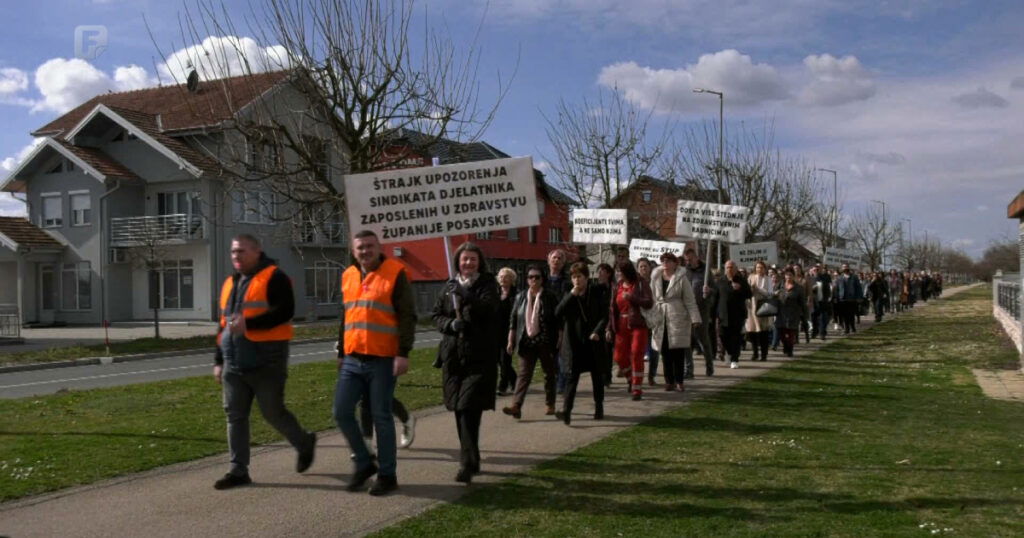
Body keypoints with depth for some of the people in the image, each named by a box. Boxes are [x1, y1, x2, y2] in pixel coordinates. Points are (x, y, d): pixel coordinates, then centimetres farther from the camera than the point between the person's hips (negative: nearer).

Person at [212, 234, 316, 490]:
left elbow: (285, 312, -20)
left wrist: (249, 323, -26)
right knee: (235, 415, 5)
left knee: (273, 412, -1)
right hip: (234, 363, 7)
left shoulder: (274, 278, -7)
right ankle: (238, 470, 12)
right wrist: (218, 361, 20)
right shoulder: (230, 283, 18)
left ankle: (305, 443, 25)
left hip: (266, 362, -7)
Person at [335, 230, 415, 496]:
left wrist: (403, 353, -17)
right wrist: (341, 353, 21)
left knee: (381, 416, 0)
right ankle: (364, 463, 22)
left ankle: (387, 475, 14)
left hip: (382, 361, -6)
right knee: (342, 412, 4)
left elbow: (407, 316, -10)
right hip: (352, 361, 6)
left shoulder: (395, 274, -6)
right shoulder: (348, 276, 13)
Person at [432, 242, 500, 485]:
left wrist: (466, 295, -29)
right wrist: (451, 324, -6)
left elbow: (488, 309, -15)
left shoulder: (487, 284, 1)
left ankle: (467, 463, -14)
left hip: (480, 357, -5)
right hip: (453, 355, 5)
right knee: (459, 409, 10)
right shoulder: (450, 287, 13)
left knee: (470, 409, -13)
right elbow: (436, 315, 14)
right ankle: (471, 459, 25)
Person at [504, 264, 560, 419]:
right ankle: (516, 406, -13)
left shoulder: (549, 296, -1)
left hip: (545, 342, -2)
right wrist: (511, 340, 4)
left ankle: (550, 405, 23)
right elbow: (513, 319, 9)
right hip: (527, 342, 2)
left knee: (549, 373, 10)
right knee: (524, 374, -5)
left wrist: (558, 340, -5)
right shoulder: (521, 297, 7)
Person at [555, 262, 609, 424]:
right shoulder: (569, 295, 7)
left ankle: (599, 408, 25)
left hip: (593, 341, 0)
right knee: (572, 376, -6)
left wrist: (597, 331, -17)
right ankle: (566, 410, -13)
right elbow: (558, 312, -6)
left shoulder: (598, 293, 1)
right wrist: (572, 295, -13)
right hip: (575, 342, 0)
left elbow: (604, 315, -1)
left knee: (597, 375, 11)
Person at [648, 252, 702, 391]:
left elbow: (690, 300, -2)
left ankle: (679, 381, 5)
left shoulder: (681, 278, -1)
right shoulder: (656, 278, 9)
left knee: (678, 352, -2)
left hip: (678, 318, -3)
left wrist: (695, 318, -9)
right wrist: (649, 319, 9)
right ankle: (669, 381, 11)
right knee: (665, 351, 4)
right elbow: (652, 299, 12)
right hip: (660, 319, 3)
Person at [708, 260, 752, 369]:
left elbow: (749, 294, 2)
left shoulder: (741, 281, 5)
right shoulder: (719, 281, 6)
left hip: (737, 315, -1)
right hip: (724, 315, 1)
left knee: (736, 338, -2)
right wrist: (713, 313, 1)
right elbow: (714, 297, 6)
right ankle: (732, 355, 23)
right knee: (724, 338, 0)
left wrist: (740, 289, -16)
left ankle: (734, 359, 7)